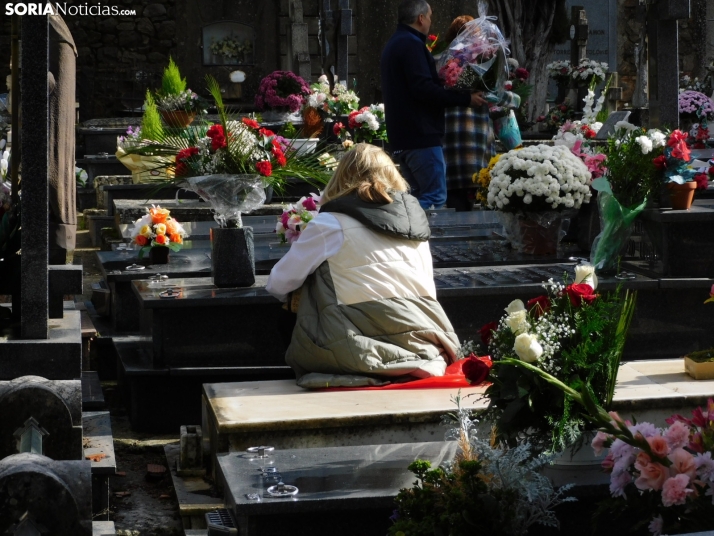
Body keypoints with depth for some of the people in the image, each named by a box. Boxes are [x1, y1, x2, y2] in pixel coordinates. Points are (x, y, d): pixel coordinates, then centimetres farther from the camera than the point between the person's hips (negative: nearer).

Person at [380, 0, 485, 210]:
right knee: (435, 197, -11)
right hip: (420, 133, -11)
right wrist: (465, 99, -20)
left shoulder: (394, 44, 19)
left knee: (418, 196, 13)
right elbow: (423, 88, -23)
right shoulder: (411, 44, -13)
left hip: (402, 133, 11)